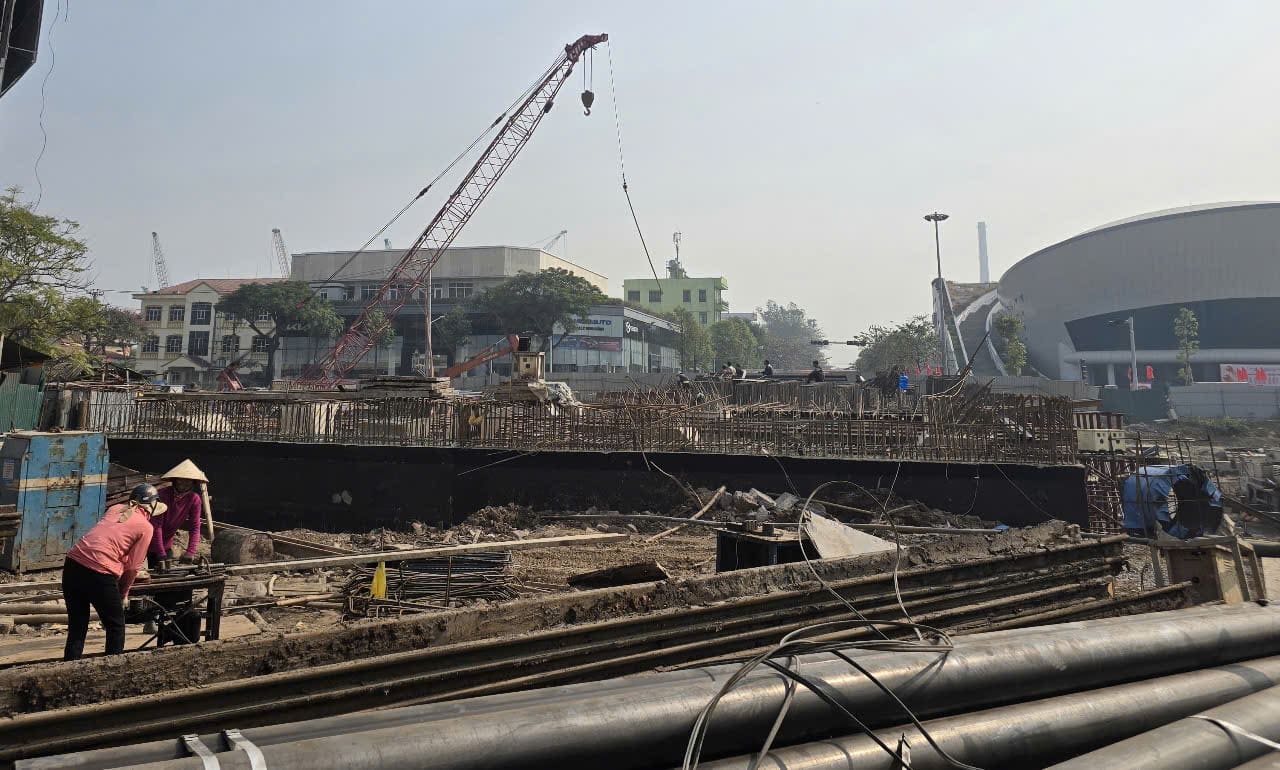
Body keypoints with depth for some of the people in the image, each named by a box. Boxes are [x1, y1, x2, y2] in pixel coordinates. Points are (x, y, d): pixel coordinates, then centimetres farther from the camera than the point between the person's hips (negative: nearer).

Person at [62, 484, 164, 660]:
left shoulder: (115, 509, 17)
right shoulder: (146, 528, 2)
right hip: (99, 574, -6)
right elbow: (132, 566, 3)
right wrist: (123, 594, 18)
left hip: (72, 565, 6)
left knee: (76, 627, 18)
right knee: (116, 627, 13)